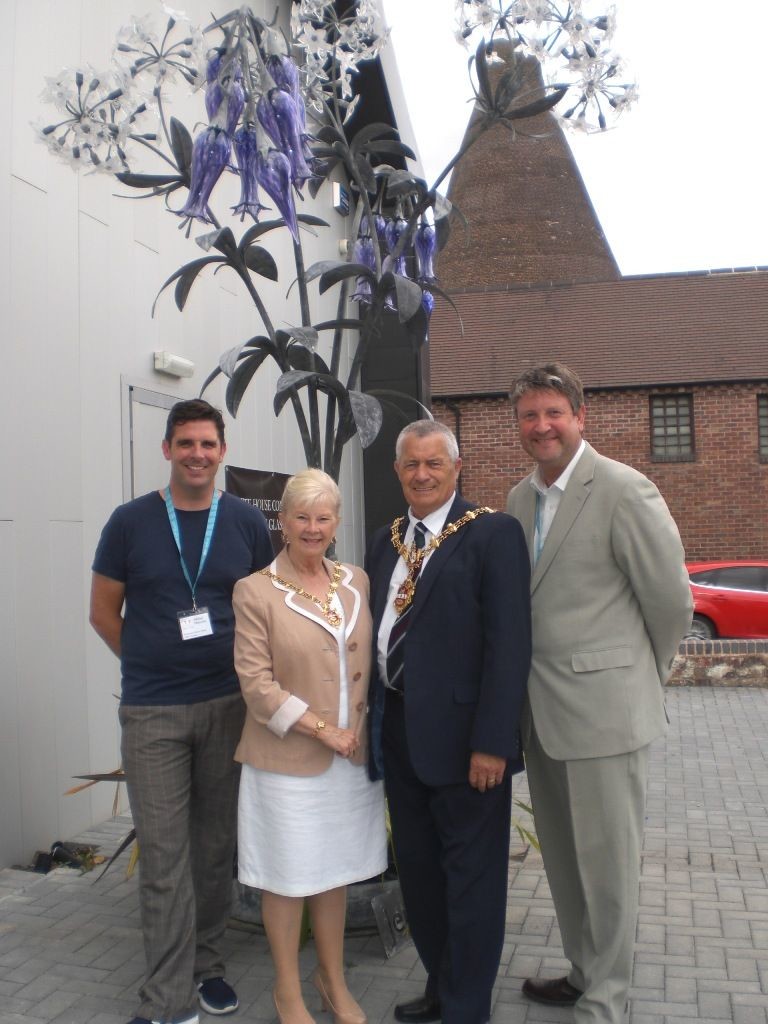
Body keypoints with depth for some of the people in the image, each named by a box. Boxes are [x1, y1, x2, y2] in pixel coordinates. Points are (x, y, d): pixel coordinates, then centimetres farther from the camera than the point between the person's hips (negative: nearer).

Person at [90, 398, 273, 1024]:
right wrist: (152, 663, 3)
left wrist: (245, 667, 2)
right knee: (164, 856, 1)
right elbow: (104, 612, 5)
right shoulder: (130, 522, -3)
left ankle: (206, 963, 31)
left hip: (228, 704, 2)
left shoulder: (247, 523, 1)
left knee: (216, 847, 13)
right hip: (153, 713, -2)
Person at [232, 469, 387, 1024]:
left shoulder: (357, 582, 5)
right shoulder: (256, 590, -9)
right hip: (288, 758, -4)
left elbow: (371, 661, 12)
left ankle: (333, 978, 36)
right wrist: (323, 730, -14)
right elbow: (257, 683, -12)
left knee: (336, 870, 17)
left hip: (353, 752, 4)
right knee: (288, 875, 9)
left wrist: (360, 725, -3)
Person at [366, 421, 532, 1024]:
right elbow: (378, 631, 14)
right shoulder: (387, 541, 11)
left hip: (463, 736, -7)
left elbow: (509, 643, -15)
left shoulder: (493, 533, -10)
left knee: (471, 878, 8)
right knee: (418, 872, 19)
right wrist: (376, 720, 9)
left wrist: (492, 742, -19)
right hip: (399, 735, 7)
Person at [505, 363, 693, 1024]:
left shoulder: (625, 491, -13)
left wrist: (642, 675, 4)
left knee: (606, 862, 6)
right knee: (563, 857, 20)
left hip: (603, 708, -7)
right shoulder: (519, 499, 9)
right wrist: (526, 685, 13)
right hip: (540, 711, 7)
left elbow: (671, 599, -8)